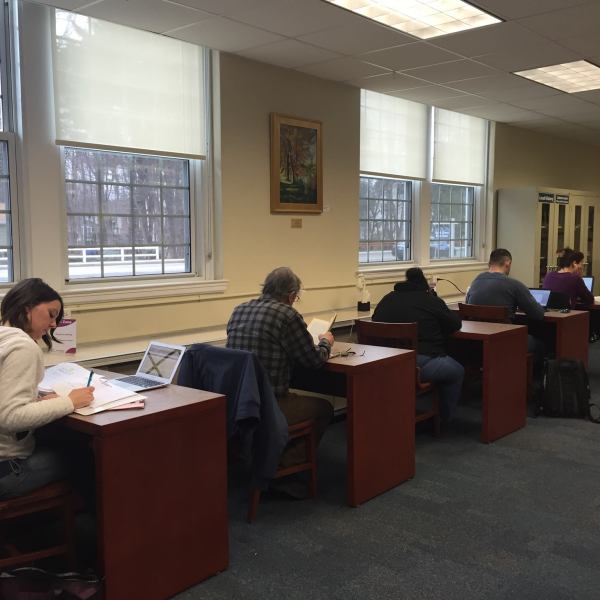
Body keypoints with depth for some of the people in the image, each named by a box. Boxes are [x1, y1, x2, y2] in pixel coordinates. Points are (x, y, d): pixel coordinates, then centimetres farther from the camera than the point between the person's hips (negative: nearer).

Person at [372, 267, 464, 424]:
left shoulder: (386, 299, 13)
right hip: (420, 366, -6)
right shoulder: (431, 301, 0)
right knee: (457, 371, 23)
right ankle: (444, 419, 31)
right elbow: (455, 323, 8)